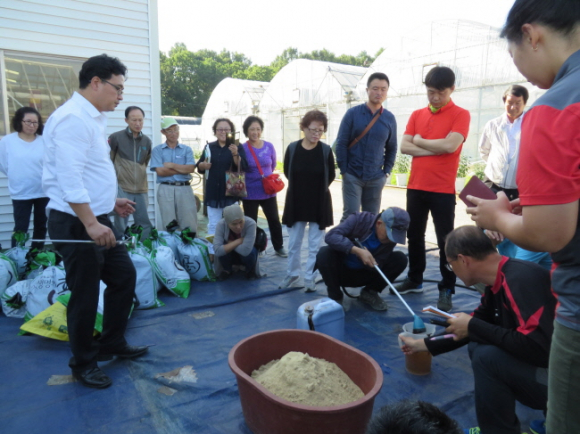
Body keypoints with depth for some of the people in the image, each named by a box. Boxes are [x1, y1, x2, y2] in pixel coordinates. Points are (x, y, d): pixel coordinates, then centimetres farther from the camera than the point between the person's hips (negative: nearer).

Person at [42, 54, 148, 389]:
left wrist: (110, 200, 24)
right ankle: (84, 364, 23)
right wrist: (90, 224, -29)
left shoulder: (93, 118, 14)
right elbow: (70, 178, -26)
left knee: (124, 276, 15)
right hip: (76, 224, -10)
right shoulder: (72, 119, -17)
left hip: (98, 219, 10)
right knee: (85, 295, 3)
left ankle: (112, 344, 32)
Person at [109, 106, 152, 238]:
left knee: (145, 225, 7)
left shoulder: (147, 141, 8)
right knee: (120, 227, 2)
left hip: (142, 190, 4)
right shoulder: (115, 137, -4)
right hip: (122, 189, -4)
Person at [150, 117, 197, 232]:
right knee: (168, 224, 1)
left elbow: (191, 168, -3)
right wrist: (182, 169, -2)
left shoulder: (186, 149, 11)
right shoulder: (157, 150, 7)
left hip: (185, 189, 1)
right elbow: (160, 171, -6)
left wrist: (171, 165, -4)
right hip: (166, 189, -1)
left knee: (189, 223, 0)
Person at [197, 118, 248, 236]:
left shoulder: (237, 147, -1)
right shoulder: (209, 147, 10)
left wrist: (235, 154, -29)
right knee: (213, 225, 10)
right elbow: (199, 167, 13)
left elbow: (243, 167, -13)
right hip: (213, 193, 3)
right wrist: (203, 165, -9)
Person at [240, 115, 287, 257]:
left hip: (268, 191, 3)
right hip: (250, 193, -2)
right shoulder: (242, 148, -10)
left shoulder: (269, 147, -1)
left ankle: (279, 247, 29)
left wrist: (267, 178, 11)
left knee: (274, 220, 11)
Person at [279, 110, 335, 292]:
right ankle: (292, 273, 31)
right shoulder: (292, 148, -6)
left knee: (315, 244, 6)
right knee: (293, 243, 12)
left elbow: (331, 176, 5)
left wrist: (318, 189, 8)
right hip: (296, 202, 1)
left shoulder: (326, 150, -8)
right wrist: (301, 187, 10)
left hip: (319, 203, -1)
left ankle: (310, 277, 20)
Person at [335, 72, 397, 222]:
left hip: (376, 178, 3)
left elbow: (392, 148, 13)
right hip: (352, 176, -3)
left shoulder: (390, 118, 5)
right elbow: (341, 143, -3)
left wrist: (387, 171, 5)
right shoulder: (353, 113, -2)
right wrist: (343, 169, -7)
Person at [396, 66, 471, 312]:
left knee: (445, 241, 2)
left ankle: (446, 290, 12)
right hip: (416, 187, 5)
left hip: (443, 190, -5)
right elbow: (405, 146, 0)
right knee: (414, 235, 13)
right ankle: (414, 280, 28)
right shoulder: (417, 115, 10)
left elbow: (450, 145, -18)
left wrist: (420, 141, -5)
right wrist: (436, 149, -10)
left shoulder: (460, 115, -3)